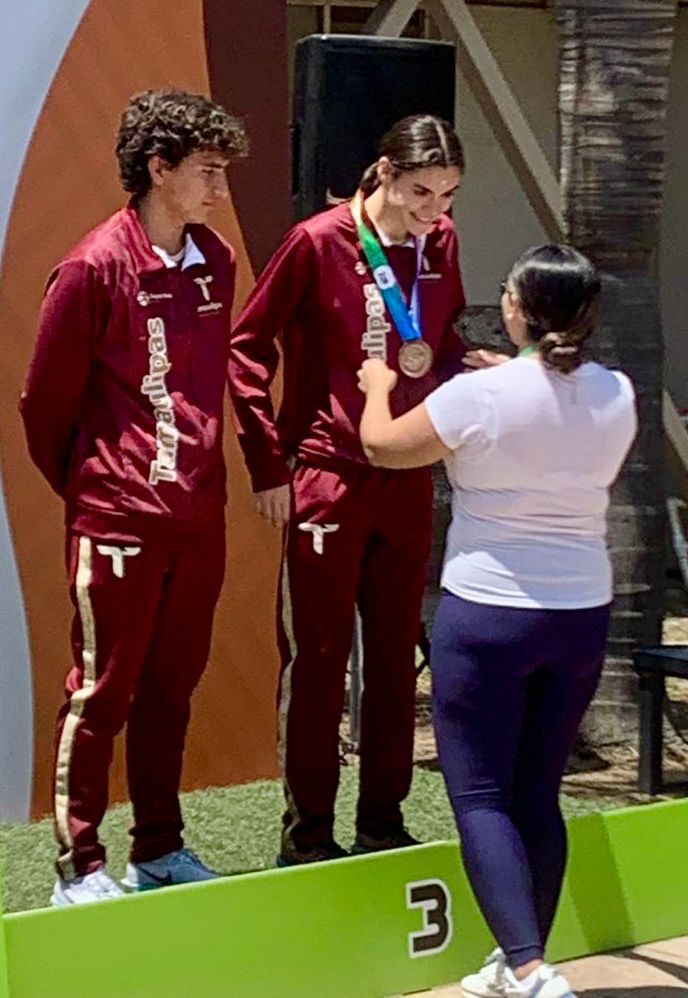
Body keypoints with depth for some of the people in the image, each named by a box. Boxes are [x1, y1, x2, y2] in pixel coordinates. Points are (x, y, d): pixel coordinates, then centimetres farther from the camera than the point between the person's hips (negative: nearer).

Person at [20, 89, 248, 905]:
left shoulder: (215, 262, 7)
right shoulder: (95, 268, -13)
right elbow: (46, 401, -5)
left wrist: (202, 471, 14)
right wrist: (85, 486, 5)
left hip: (199, 516, 6)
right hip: (119, 521, -6)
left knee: (171, 686, 14)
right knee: (102, 691, 1)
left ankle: (160, 847, 25)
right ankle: (79, 867, 10)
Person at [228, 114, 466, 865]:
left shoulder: (440, 245, 3)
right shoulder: (318, 242, -11)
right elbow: (248, 346, -7)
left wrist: (447, 366, -7)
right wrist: (269, 464, -9)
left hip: (407, 480, 5)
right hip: (326, 476, -5)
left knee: (395, 654, 11)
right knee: (317, 656, 2)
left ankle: (383, 819, 22)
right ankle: (307, 827, 12)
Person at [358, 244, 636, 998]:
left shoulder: (479, 396, -16)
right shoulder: (616, 396, -2)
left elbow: (382, 446, -1)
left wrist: (378, 388, 20)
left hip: (486, 614, -5)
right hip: (582, 613, 5)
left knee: (480, 796, 1)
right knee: (537, 794, 15)